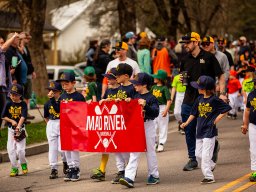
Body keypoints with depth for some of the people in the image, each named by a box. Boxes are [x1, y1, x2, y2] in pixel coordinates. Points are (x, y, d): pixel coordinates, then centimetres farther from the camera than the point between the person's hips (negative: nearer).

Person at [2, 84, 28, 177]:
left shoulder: (23, 104, -6)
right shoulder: (9, 104, 2)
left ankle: (23, 164, 18)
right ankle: (14, 168, 11)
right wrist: (12, 121, -11)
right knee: (11, 149, 0)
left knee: (20, 149, -9)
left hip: (21, 128, -3)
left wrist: (18, 126, -31)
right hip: (11, 129, 3)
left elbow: (23, 116, -18)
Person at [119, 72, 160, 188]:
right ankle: (129, 178, -8)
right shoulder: (136, 96, 10)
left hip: (148, 126, -6)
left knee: (150, 151, 7)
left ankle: (154, 175, 22)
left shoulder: (151, 98, -11)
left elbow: (155, 112, -22)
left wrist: (145, 106, -35)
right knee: (134, 152, -1)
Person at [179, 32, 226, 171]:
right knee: (189, 131, 4)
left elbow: (221, 76, -2)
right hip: (189, 100, 5)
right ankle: (192, 159, 12)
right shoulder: (185, 60, 10)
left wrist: (222, 93, -12)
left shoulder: (208, 57, -4)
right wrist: (182, 80, -1)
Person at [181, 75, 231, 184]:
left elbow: (227, 108, -10)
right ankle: (211, 165, 33)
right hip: (200, 130, 7)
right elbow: (194, 113, 16)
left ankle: (209, 177, -4)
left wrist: (217, 119, -11)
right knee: (198, 154, 10)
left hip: (210, 131, -7)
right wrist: (186, 123, 8)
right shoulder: (199, 99, 7)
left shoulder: (214, 100, -12)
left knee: (205, 155, -9)